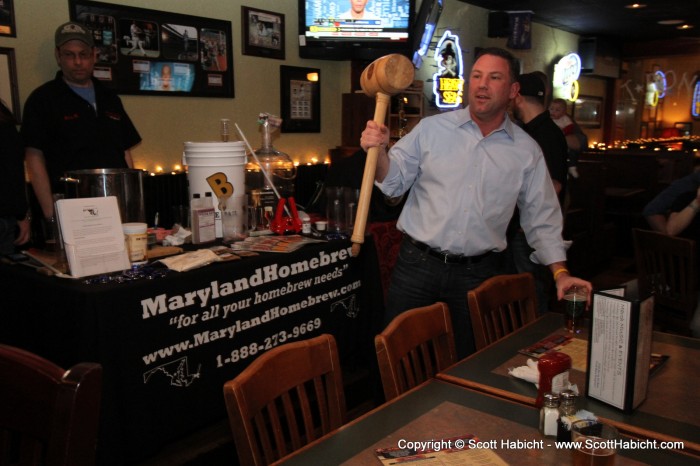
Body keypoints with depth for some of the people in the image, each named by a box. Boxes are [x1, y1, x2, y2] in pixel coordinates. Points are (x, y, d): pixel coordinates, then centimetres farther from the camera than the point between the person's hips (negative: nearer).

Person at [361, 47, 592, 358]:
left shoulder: (526, 151, 4)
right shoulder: (431, 129, 0)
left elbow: (541, 218, 8)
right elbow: (394, 183, 1)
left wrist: (560, 273, 1)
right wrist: (378, 153, -18)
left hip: (478, 274, 1)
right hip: (418, 263, 0)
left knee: (467, 363, 12)